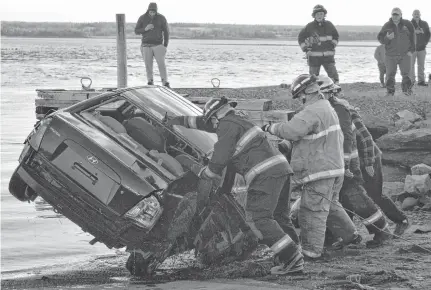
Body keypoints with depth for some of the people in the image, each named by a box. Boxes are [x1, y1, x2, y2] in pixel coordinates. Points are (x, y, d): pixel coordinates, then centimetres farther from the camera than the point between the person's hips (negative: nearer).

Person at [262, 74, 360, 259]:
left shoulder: (313, 112, -18)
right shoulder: (328, 109, 15)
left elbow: (292, 131, -30)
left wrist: (271, 128, -13)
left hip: (320, 170, -10)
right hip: (335, 166, 10)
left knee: (312, 211, -5)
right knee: (331, 206, 24)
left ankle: (312, 250, -4)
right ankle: (350, 235, 33)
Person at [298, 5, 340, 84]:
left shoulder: (329, 25, 5)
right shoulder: (309, 26, -1)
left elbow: (335, 36, 23)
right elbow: (301, 37, 12)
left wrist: (333, 45, 11)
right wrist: (305, 48, 4)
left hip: (328, 56, 1)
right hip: (314, 57, -1)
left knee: (334, 76, -6)